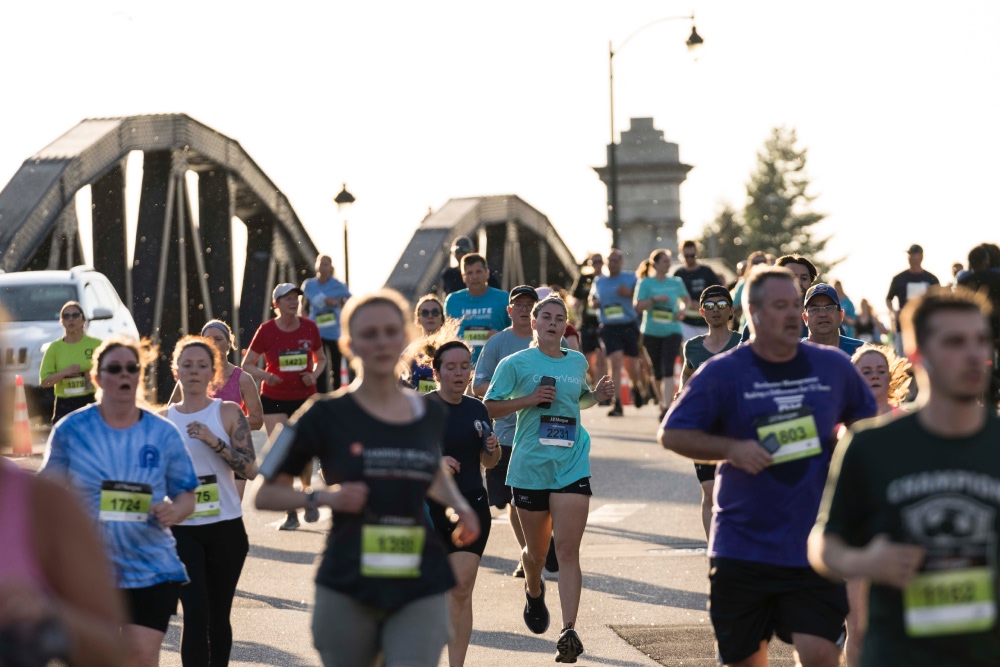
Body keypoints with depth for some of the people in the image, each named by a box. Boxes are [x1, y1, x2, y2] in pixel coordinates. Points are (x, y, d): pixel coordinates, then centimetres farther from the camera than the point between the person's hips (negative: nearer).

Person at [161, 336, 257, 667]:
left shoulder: (229, 413, 0)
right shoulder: (163, 420, 3)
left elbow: (250, 469, -9)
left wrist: (215, 442, -20)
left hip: (226, 527, 0)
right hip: (182, 529, 0)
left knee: (218, 615, 9)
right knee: (195, 614, -12)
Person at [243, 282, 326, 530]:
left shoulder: (309, 327, 0)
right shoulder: (266, 330, -6)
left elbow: (321, 358, 15)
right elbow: (247, 365, 0)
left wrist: (314, 375, -5)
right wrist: (265, 375, -19)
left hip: (305, 398, 1)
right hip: (274, 400, -1)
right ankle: (291, 514, 2)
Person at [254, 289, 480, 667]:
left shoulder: (431, 417, 8)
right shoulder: (326, 416, -3)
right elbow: (265, 494, 1)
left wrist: (458, 505, 10)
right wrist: (323, 497, -15)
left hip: (421, 593, 2)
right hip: (348, 590, -2)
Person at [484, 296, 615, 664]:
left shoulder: (578, 362, 12)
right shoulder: (516, 363, 1)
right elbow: (489, 407, 0)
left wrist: (598, 394, 7)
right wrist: (530, 399, -13)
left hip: (572, 466, 1)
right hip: (530, 467, -1)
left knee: (568, 550, -12)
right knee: (536, 550, 13)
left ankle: (569, 631, -18)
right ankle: (534, 591, 49)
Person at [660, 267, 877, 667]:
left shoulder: (833, 367, 6)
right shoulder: (722, 373, -3)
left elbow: (869, 422, 21)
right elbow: (672, 434, -2)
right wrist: (732, 449, -16)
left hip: (814, 549, 1)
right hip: (741, 550, -1)